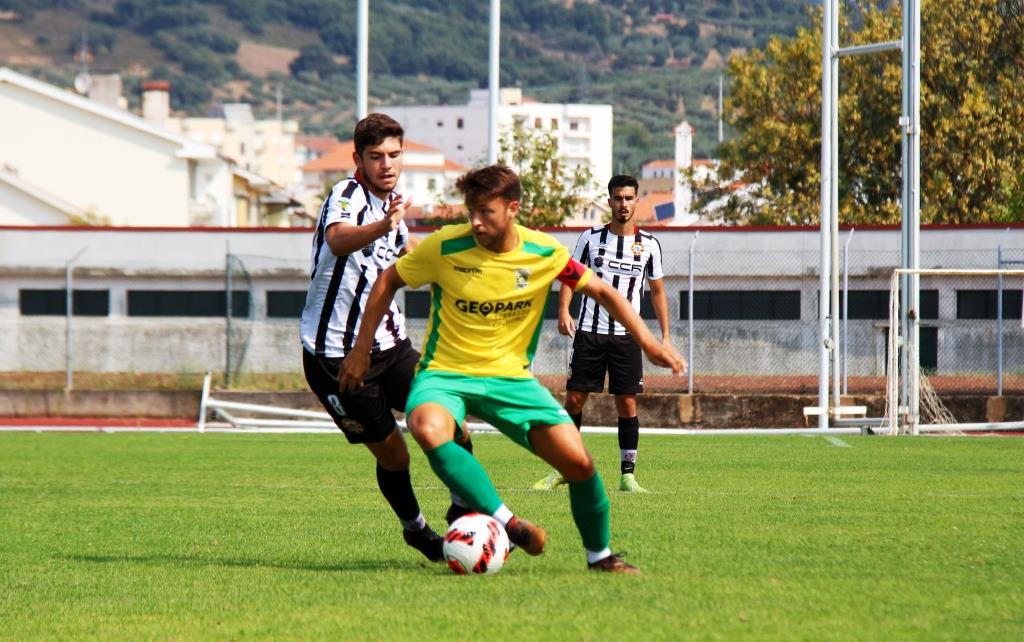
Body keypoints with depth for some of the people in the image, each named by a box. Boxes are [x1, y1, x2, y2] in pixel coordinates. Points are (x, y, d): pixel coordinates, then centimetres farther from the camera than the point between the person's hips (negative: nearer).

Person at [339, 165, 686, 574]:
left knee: (577, 461, -12)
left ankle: (600, 555, 13)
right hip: (445, 372, -2)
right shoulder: (445, 247, -13)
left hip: (510, 376, 2)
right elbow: (388, 281, 3)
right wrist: (362, 349, 2)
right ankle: (506, 522, -35)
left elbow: (602, 292, 6)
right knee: (429, 430, -38)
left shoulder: (544, 253, -8)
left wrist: (648, 342, -4)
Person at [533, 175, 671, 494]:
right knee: (574, 398, -1)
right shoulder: (591, 237, 2)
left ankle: (628, 475, 3)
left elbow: (657, 291, 12)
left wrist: (666, 335, 7)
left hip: (627, 335, 0)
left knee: (627, 404, -3)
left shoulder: (649, 245, 4)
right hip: (589, 332, 0)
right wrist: (563, 311, -9)